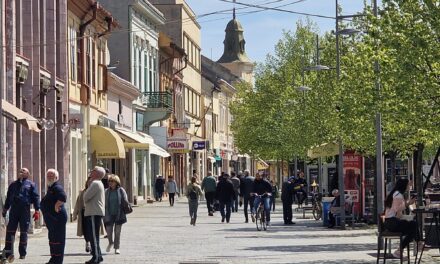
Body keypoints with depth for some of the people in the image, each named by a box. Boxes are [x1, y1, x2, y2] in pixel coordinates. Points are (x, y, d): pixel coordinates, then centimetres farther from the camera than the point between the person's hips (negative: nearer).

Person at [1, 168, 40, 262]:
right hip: (14, 210, 3)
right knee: (10, 231, -5)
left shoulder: (30, 184, 8)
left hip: (25, 211, -3)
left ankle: (22, 253, 8)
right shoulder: (13, 185, 19)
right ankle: (8, 252, -6)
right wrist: (5, 209, 19)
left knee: (24, 232, 2)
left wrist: (37, 211, -8)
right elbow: (8, 198, 23)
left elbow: (36, 197, 1)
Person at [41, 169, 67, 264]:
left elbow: (63, 198, -31)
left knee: (57, 239, -8)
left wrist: (56, 206, -21)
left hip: (57, 218, -11)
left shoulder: (57, 187, -13)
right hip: (51, 218, 11)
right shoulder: (50, 188, 18)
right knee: (52, 238, 17)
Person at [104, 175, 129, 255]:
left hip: (118, 214, -2)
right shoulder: (107, 191, 4)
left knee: (117, 232, 2)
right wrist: (104, 214, 2)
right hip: (109, 214, 2)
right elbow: (105, 203, 8)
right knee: (109, 231, 0)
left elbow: (125, 201, 0)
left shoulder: (121, 190, -1)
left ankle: (117, 248, 10)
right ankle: (110, 243, 29)